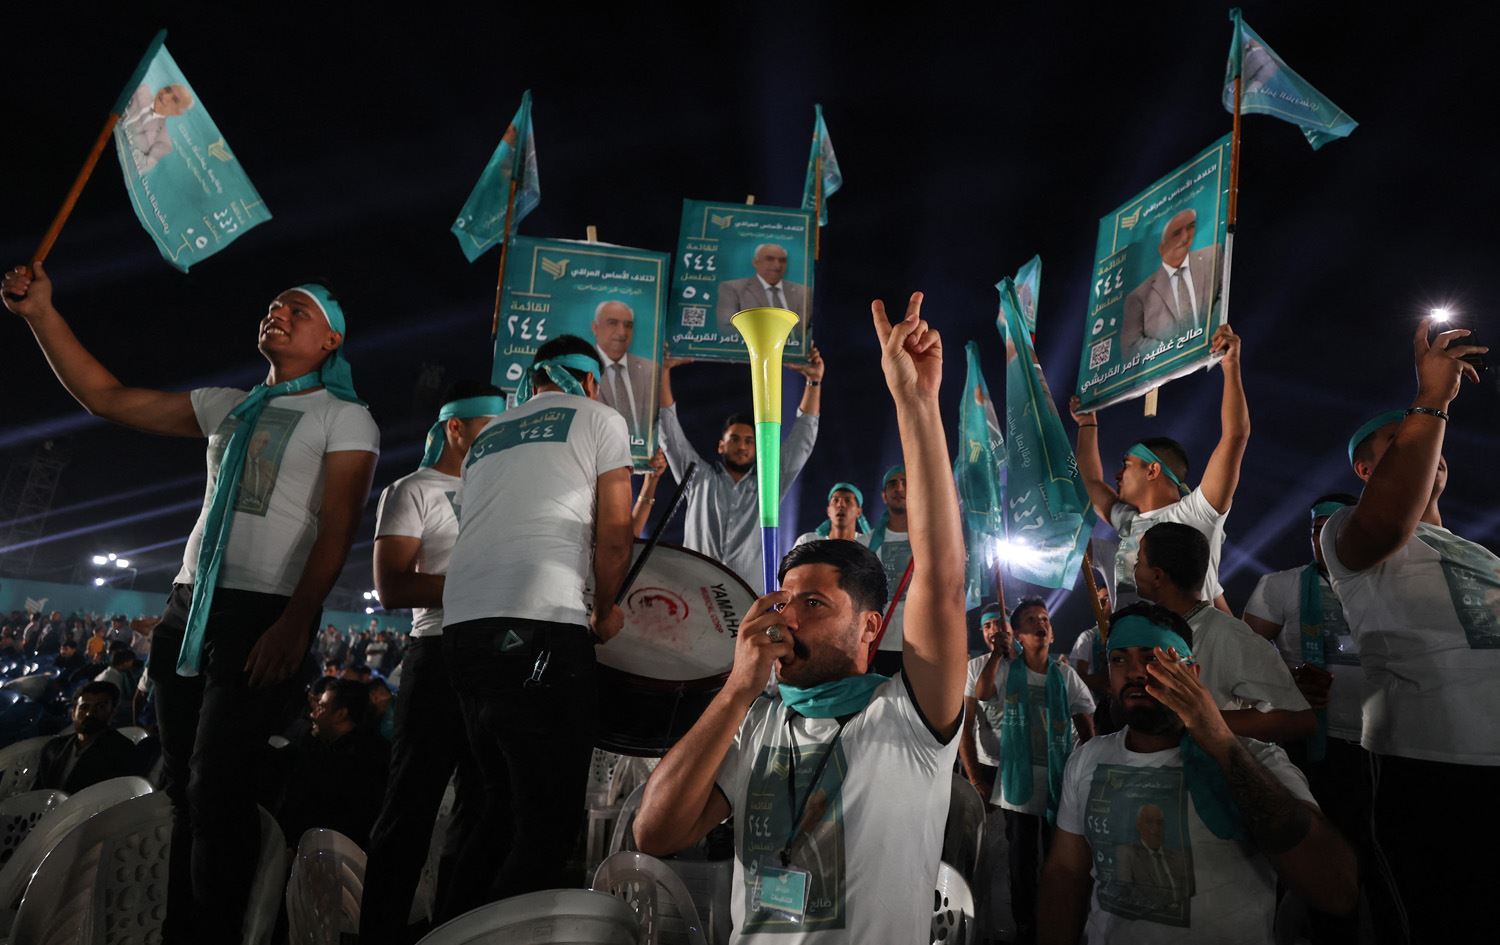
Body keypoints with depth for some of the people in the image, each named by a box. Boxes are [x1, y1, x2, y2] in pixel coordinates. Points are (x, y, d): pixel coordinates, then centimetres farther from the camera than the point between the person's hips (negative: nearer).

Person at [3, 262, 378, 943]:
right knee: (183, 785, 11)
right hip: (189, 606, 6)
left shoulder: (345, 417, 0)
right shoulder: (227, 406, 20)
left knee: (218, 787, -7)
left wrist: (296, 623, -20)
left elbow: (337, 529, -11)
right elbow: (107, 398, 20)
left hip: (265, 613, -6)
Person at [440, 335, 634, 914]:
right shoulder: (599, 419, 8)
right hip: (539, 626, -7)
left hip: (460, 624, 8)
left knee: (503, 811, 19)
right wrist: (604, 615, 14)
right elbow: (613, 536, 0)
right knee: (550, 821, 0)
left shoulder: (486, 437, 26)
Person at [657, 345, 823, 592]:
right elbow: (669, 430, 12)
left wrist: (814, 381, 9)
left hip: (753, 597, 1)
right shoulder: (699, 479, 15)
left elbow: (802, 438, 14)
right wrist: (665, 370, 7)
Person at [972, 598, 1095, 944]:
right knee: (1023, 860, 9)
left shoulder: (1065, 675, 1)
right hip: (1020, 781, -1)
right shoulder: (1006, 670, -4)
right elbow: (981, 693, -24)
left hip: (1059, 781, 1)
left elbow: (1086, 726, 4)